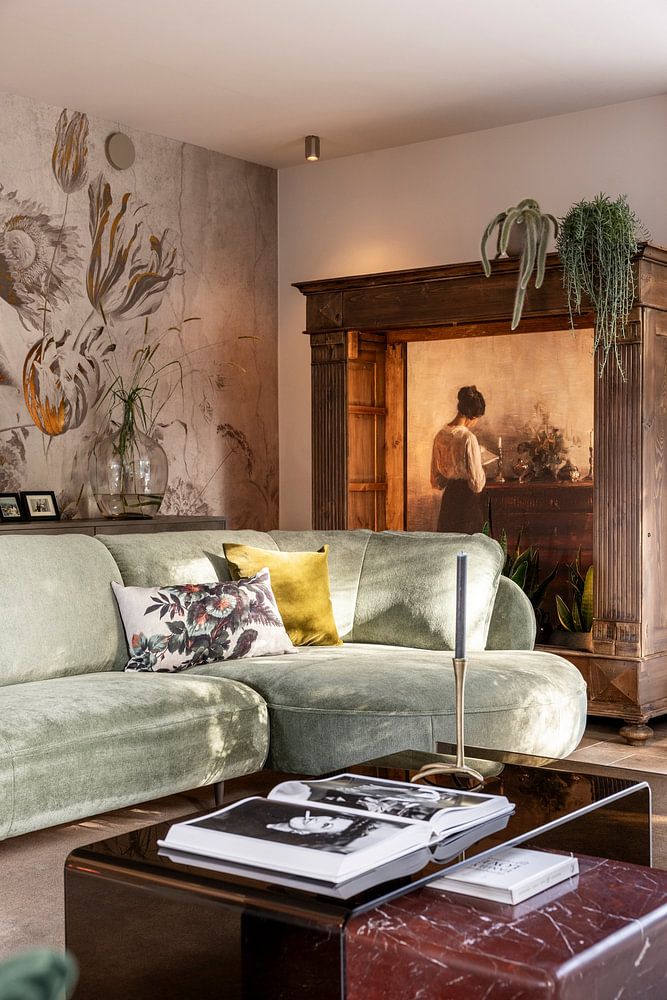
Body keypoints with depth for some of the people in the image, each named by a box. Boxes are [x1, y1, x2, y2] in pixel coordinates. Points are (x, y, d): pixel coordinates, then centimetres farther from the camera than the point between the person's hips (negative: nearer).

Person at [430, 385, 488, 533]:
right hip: (468, 503, -7)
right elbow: (477, 484, -16)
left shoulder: (440, 435, 3)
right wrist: (482, 470, 2)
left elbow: (436, 481, 11)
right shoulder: (468, 438, -18)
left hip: (448, 499, 7)